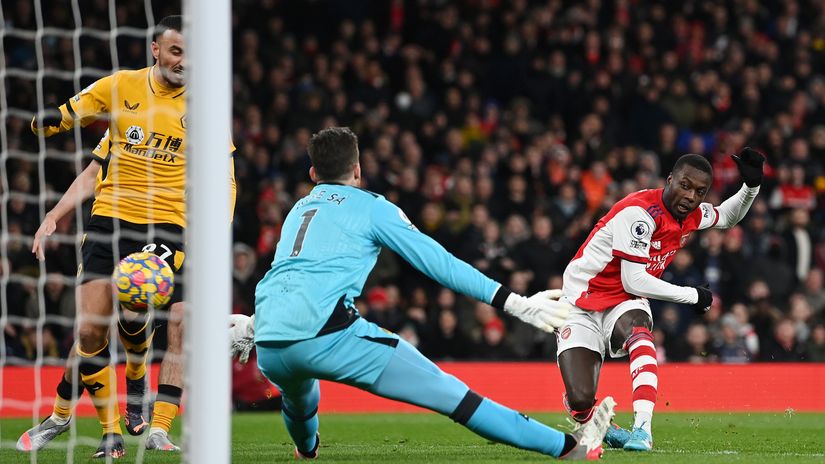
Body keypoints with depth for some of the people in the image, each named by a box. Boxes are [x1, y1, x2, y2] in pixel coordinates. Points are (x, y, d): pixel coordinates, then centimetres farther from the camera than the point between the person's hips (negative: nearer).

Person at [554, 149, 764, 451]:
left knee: (637, 331, -34)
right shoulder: (639, 212, -25)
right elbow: (633, 281, -26)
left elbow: (727, 217, 23)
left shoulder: (693, 215, 0)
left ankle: (642, 429, -42)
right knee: (580, 401, -18)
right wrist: (692, 296, -16)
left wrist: (751, 186, 3)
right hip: (581, 304, -5)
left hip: (624, 303, 5)